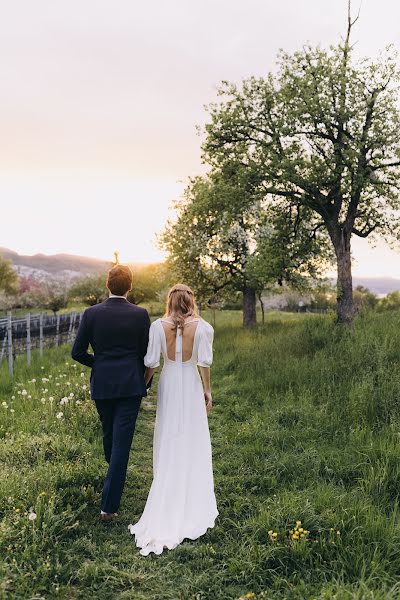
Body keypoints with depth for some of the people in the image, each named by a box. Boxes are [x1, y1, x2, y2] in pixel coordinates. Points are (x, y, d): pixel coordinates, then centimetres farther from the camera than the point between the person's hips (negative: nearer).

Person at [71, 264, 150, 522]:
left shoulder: (91, 313, -5)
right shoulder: (140, 314, -8)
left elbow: (78, 352, -2)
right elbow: (146, 353, -2)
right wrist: (145, 382, 13)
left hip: (102, 385, 3)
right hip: (130, 385, -2)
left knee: (109, 434, 24)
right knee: (122, 441, 0)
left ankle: (115, 476, 51)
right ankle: (109, 505, 1)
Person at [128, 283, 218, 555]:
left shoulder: (158, 326, -8)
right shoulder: (203, 327, -9)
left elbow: (151, 362, -7)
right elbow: (204, 362, -8)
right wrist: (208, 391, 3)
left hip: (168, 385, 1)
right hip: (192, 386, -1)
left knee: (168, 441, 14)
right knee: (192, 443, 10)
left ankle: (166, 490, 27)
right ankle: (192, 497, 18)